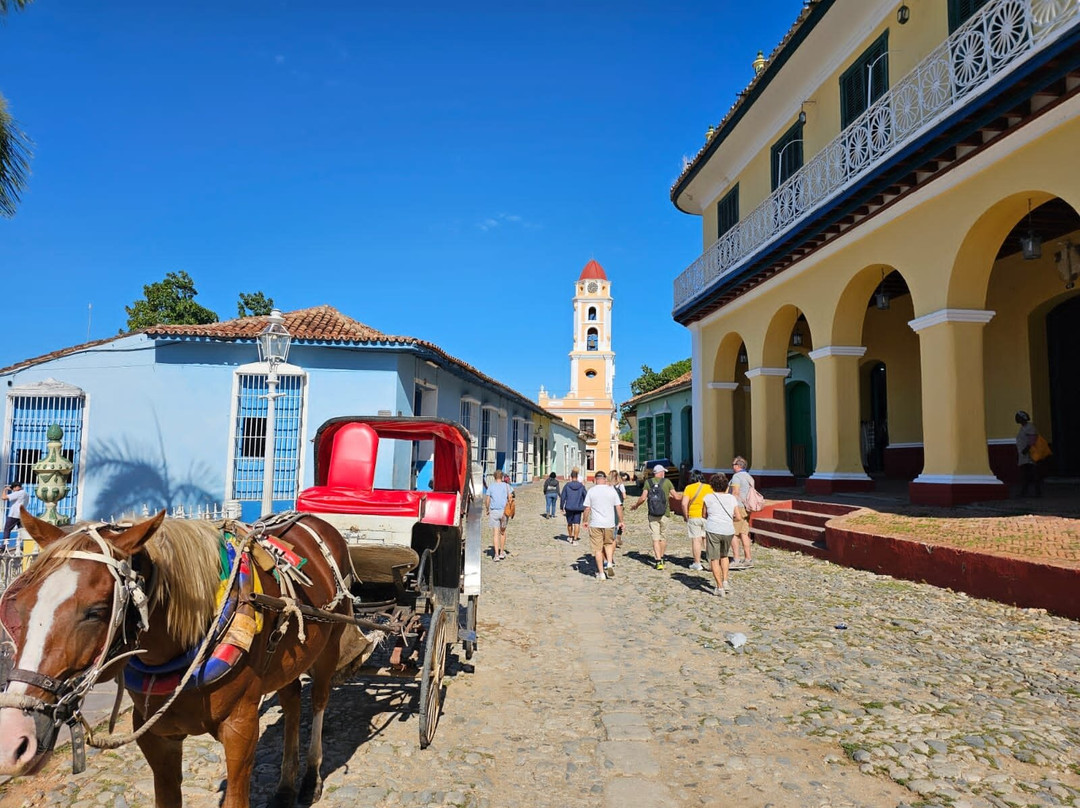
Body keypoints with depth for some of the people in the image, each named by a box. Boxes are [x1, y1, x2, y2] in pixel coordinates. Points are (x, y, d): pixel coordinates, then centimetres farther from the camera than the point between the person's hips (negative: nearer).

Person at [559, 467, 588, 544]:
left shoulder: (567, 486, -6)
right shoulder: (581, 486, -4)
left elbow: (562, 497, -3)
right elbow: (585, 497, 2)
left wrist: (561, 507, 7)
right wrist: (584, 507, 14)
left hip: (569, 508, 1)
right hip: (578, 508, -1)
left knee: (569, 523, 18)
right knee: (577, 523, 2)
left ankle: (570, 537, 34)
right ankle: (575, 539, -2)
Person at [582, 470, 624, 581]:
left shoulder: (591, 491, -3)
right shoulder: (612, 490, 1)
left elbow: (587, 508, -2)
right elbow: (619, 507, 1)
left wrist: (584, 521, 11)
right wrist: (621, 521, 10)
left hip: (595, 524, -2)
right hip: (610, 523, 2)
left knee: (597, 549, 5)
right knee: (609, 543, 23)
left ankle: (601, 572, 7)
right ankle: (610, 563, 4)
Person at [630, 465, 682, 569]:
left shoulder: (648, 482, 0)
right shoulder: (667, 482, -2)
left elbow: (643, 498, -6)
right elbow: (676, 496, -1)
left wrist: (636, 505, 12)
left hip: (652, 515, 0)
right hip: (665, 515, 0)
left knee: (655, 538, 1)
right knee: (663, 537, 16)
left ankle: (658, 561, -10)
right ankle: (661, 558, 30)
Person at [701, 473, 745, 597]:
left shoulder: (708, 498, 4)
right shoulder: (732, 498, 10)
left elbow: (704, 515, 14)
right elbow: (739, 517, 8)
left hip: (713, 530, -3)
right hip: (728, 531, 3)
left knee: (714, 559, 5)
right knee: (724, 556, 26)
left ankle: (720, 587, 4)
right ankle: (725, 581, 15)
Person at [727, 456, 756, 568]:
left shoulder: (736, 476, -11)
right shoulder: (749, 477, 16)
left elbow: (735, 493, -18)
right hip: (746, 508, 9)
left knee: (733, 534, -5)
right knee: (744, 534, 11)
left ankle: (736, 560, -8)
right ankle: (748, 559, 11)